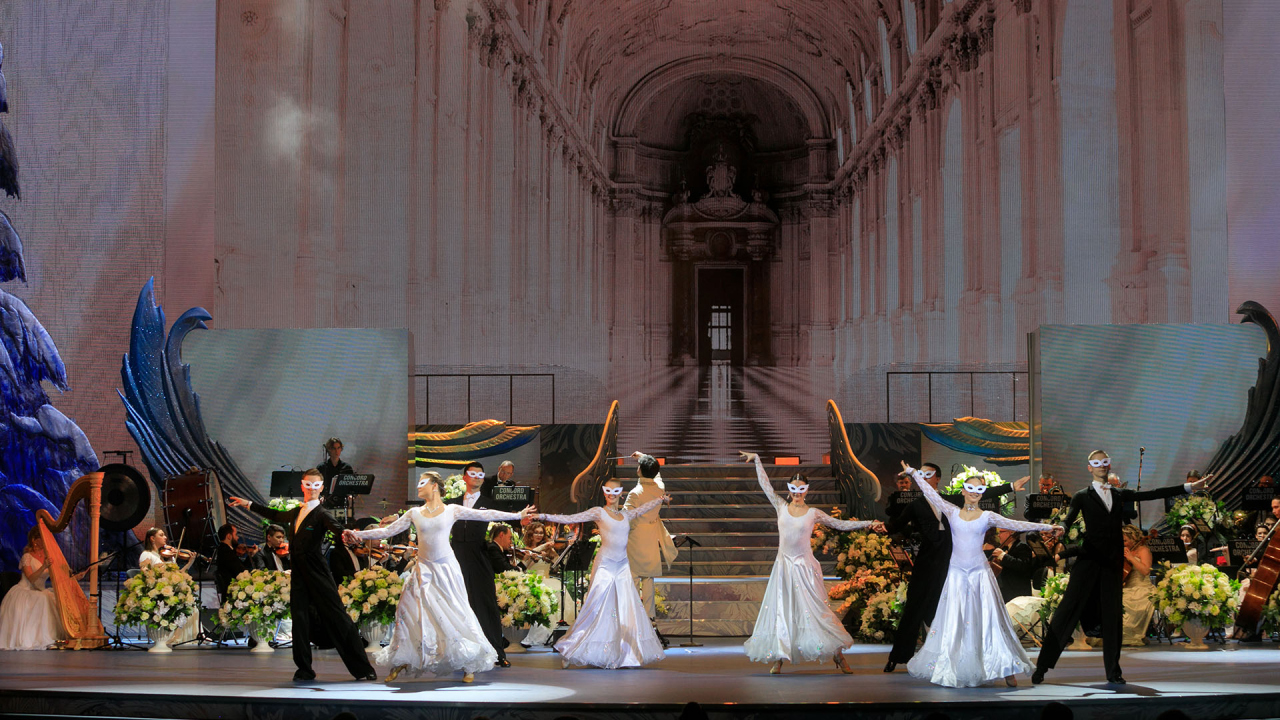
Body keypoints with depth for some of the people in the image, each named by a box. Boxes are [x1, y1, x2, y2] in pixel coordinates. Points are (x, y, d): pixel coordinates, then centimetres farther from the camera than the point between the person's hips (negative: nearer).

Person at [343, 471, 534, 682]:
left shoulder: (452, 511, 0)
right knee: (411, 612, -3)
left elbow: (485, 515, 0)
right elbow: (387, 531, 7)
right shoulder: (414, 514, 7)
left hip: (446, 569, -2)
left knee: (456, 614, -2)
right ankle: (400, 663, 9)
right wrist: (357, 534, 1)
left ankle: (470, 666, 8)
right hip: (423, 570, 3)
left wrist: (518, 515, -2)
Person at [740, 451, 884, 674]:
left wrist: (869, 524, -1)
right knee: (780, 610, 1)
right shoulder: (781, 507, 5)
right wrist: (757, 459, 15)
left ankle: (838, 656, 5)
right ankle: (778, 658, 8)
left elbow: (841, 524, 4)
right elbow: (765, 484, 11)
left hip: (804, 568, -2)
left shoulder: (813, 513, 1)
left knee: (815, 611, -2)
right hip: (784, 566, 2)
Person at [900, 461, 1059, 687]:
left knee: (988, 618, -4)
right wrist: (914, 473, 7)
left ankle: (1006, 668, 0)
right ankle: (949, 670, 7)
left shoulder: (987, 517, 3)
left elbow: (1014, 524, -2)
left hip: (980, 573, -1)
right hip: (957, 573, 1)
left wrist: (1042, 526, -9)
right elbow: (931, 494, 6)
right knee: (954, 620, 1)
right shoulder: (952, 512, 5)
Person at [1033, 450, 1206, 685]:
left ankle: (1113, 672, 14)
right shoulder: (1083, 496, 5)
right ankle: (1042, 667, -4)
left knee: (1113, 616, 5)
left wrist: (1189, 487, 8)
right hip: (1088, 560, -4)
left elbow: (1153, 494, 13)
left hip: (1113, 562, 4)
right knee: (1067, 611, -7)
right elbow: (1068, 521, -9)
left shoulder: (1120, 495, 16)